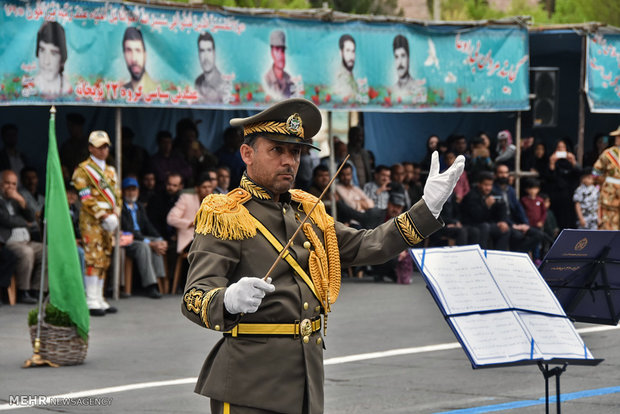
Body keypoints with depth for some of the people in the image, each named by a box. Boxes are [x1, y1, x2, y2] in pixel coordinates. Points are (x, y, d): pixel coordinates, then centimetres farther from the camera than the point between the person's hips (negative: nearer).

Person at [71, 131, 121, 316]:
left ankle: (99, 300, 12)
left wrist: (115, 214, 0)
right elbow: (86, 199, -11)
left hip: (109, 222, 7)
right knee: (93, 259, -12)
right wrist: (103, 216, -17)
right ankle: (92, 302, -12)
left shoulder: (110, 171, 20)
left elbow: (117, 195, 18)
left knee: (104, 261, 8)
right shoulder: (83, 170, -4)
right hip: (91, 220, -7)